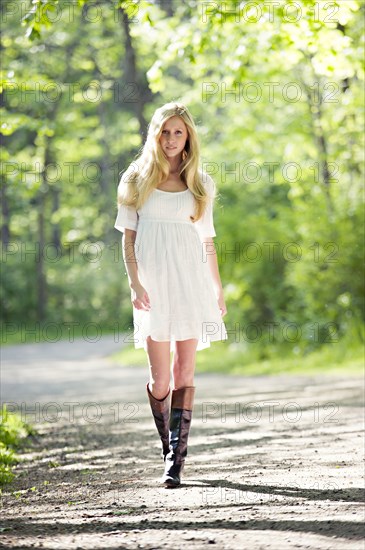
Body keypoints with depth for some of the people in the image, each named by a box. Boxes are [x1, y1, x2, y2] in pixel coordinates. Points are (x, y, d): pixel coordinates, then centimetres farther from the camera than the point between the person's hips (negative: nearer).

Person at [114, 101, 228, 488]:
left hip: (191, 282, 1)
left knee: (184, 373, -4)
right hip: (153, 283, -1)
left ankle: (176, 458, -5)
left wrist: (218, 290, 13)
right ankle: (169, 449, 18)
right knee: (160, 379, -1)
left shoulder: (201, 184, 10)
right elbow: (128, 236, 3)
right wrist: (134, 283, -9)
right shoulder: (136, 179, 6)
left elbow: (207, 240, 14)